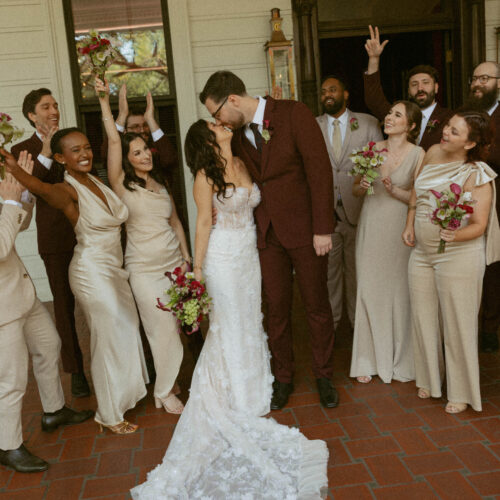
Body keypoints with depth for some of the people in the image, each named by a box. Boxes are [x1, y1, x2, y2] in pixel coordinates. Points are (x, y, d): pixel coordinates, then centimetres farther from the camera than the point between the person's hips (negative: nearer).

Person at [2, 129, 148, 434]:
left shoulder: (96, 182, 6)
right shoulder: (67, 191, -19)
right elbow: (43, 189, -41)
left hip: (114, 269, 8)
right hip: (92, 273, -8)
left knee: (126, 330, 20)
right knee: (110, 339, 3)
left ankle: (127, 389, 44)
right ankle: (110, 414, 23)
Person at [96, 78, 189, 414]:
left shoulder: (160, 183, 12)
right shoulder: (122, 185, -5)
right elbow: (113, 140, -15)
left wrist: (186, 257, 8)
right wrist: (105, 103, -20)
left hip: (174, 263, 5)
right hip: (145, 269, -5)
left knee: (177, 325, 7)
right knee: (163, 328, -1)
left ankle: (167, 385, 27)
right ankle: (165, 392, 18)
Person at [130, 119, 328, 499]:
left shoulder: (242, 165, 7)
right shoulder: (206, 174, -11)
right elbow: (204, 221, -11)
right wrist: (197, 269, -11)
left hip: (249, 255, 6)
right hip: (223, 258, -6)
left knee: (250, 322, 12)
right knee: (233, 327, 4)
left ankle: (253, 392, 28)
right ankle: (239, 401, 20)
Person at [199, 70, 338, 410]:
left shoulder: (294, 114, -11)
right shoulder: (237, 133, 6)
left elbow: (319, 170, -13)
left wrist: (323, 229, -15)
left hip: (306, 230, -4)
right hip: (268, 234, 5)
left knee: (317, 306, 8)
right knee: (277, 309, 11)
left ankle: (323, 376, 28)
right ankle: (283, 378, 29)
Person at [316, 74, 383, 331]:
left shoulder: (368, 123, 5)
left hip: (358, 211, -1)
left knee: (357, 268, 9)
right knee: (327, 268, 10)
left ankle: (359, 321, 24)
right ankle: (329, 321, 25)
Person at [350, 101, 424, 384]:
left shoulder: (418, 154, -4)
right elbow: (355, 190, 12)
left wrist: (394, 190, -20)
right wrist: (363, 186, -9)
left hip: (400, 230, -3)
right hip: (371, 227, 3)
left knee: (400, 292, 2)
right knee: (369, 291, 5)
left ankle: (401, 361, 20)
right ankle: (369, 361, 18)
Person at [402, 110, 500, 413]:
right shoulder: (433, 153, 1)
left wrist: (455, 235, -35)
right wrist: (410, 225, 14)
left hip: (459, 257, -6)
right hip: (422, 253, 6)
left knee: (458, 323, 4)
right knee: (423, 318, 14)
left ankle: (462, 393, 22)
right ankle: (430, 379, 34)